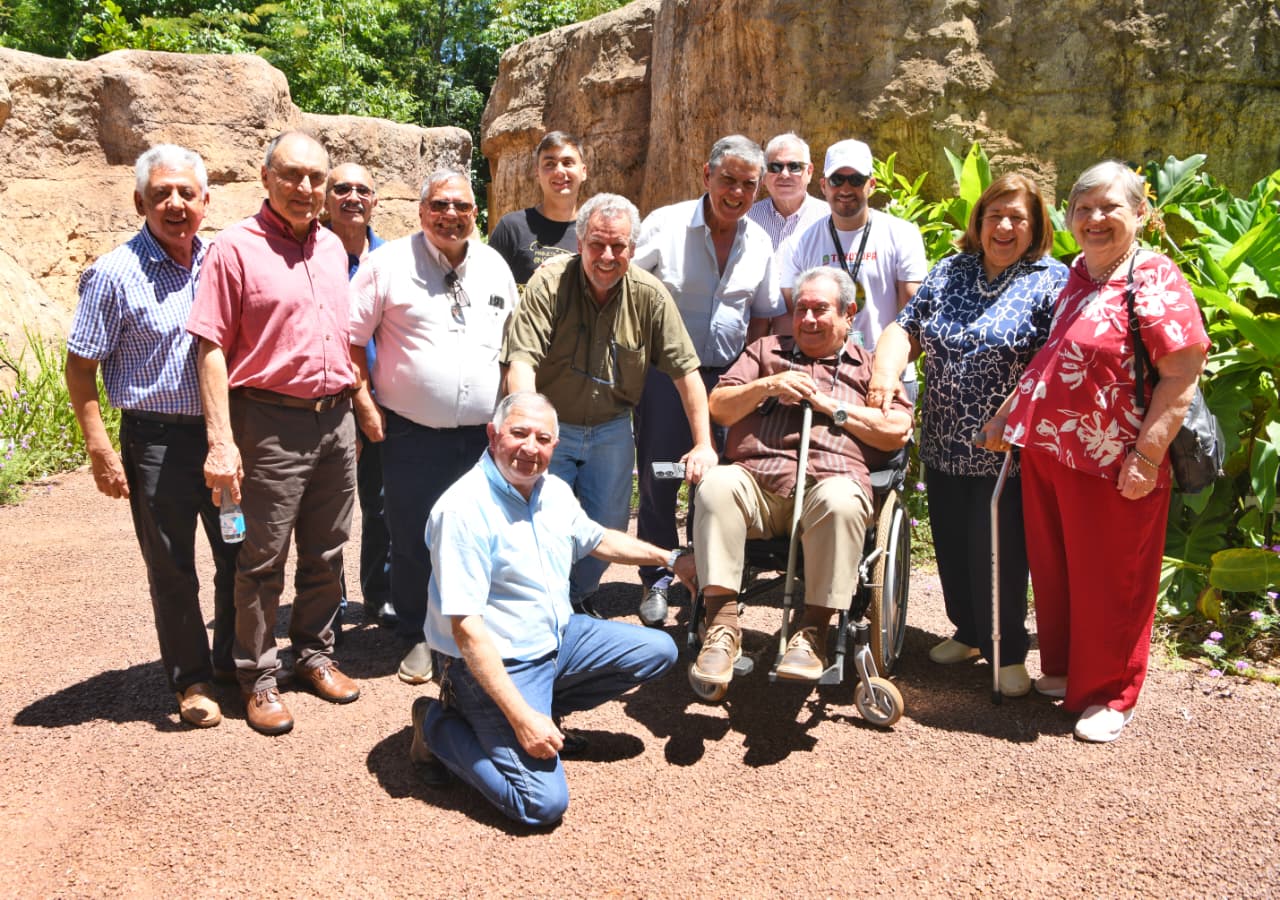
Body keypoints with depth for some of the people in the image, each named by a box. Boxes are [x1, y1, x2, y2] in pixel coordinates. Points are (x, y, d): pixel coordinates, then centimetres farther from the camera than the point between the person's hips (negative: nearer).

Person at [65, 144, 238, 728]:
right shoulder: (116, 274, -9)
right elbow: (80, 367, -6)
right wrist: (100, 450, -11)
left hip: (223, 431, 4)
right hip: (157, 439, -4)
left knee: (242, 552, 12)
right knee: (171, 568, 7)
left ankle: (234, 660, 32)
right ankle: (191, 679, 23)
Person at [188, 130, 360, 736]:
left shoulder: (333, 247, 11)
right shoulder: (236, 248, -7)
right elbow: (210, 348, -11)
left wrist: (357, 405, 16)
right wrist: (221, 441, -17)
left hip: (335, 418, 6)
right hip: (270, 420, -5)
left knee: (326, 552, 14)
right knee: (263, 561, 4)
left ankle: (315, 655, 31)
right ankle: (257, 678, 19)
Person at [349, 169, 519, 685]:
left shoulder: (494, 265, 9)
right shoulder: (389, 263, -3)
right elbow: (352, 338, -2)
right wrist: (365, 403, -7)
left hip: (484, 433, 3)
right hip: (412, 434, -3)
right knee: (413, 542, 6)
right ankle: (417, 638, 25)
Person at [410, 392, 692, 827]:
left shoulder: (554, 491, 1)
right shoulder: (464, 510, -24)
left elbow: (598, 539, 24)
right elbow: (466, 628, -27)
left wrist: (670, 558, 26)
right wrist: (521, 719, -28)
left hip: (560, 637, 9)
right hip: (498, 664, -8)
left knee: (659, 650, 10)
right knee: (545, 804, -17)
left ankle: (546, 707, 11)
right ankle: (438, 725, 4)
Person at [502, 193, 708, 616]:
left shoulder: (649, 294, -10)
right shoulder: (549, 283, -17)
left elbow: (685, 370, -8)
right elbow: (522, 360, -25)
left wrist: (703, 445, -13)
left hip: (611, 429, 3)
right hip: (552, 426, -2)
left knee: (608, 530, 9)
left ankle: (577, 597, 38)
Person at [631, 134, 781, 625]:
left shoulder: (759, 242, 7)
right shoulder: (665, 225, -5)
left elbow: (762, 316, 16)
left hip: (728, 376, 3)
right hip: (666, 371, -3)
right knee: (658, 478, 2)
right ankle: (656, 580, 19)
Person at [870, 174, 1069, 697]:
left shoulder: (1050, 281, -6)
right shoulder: (949, 272, 10)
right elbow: (906, 330, 8)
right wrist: (886, 368, -13)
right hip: (944, 447, 5)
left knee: (998, 552, 3)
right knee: (952, 545, 15)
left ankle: (1009, 652, 23)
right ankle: (968, 631, 36)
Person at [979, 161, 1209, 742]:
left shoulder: (1156, 283, -11)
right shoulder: (1072, 276, 10)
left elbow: (1181, 378, -16)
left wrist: (1146, 457, -21)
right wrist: (1008, 414, 11)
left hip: (1110, 466, -7)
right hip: (1046, 451, 7)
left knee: (1109, 583, 8)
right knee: (1054, 570, 17)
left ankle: (1109, 695, 25)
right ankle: (1062, 669, 36)